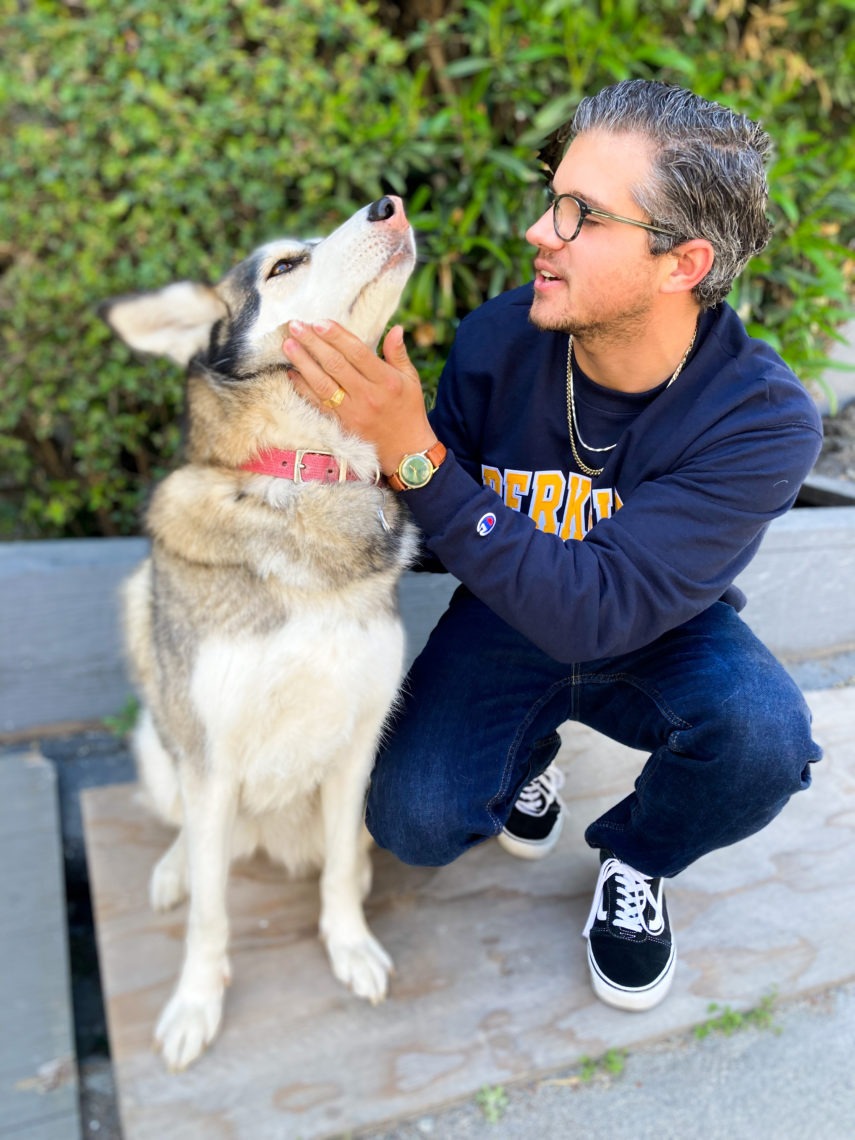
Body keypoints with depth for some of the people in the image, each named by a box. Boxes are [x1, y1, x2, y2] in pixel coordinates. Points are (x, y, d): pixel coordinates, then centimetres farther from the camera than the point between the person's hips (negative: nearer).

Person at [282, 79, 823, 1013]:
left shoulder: (765, 420, -28)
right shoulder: (498, 339, -19)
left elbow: (595, 613, -37)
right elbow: (438, 528, -5)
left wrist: (414, 455, -43)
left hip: (661, 633, -1)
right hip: (509, 618, 2)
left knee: (762, 738, -32)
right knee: (414, 821, -19)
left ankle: (636, 861, 3)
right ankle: (528, 748, 18)